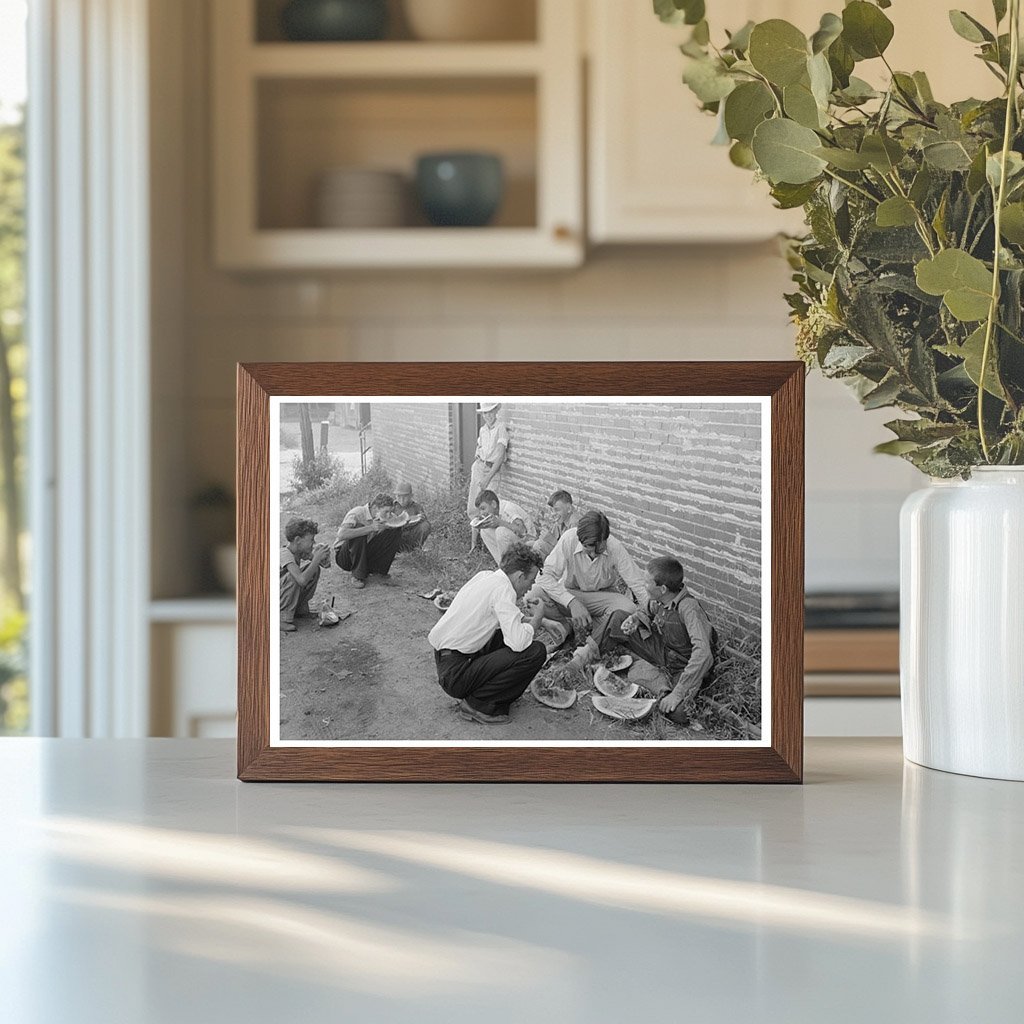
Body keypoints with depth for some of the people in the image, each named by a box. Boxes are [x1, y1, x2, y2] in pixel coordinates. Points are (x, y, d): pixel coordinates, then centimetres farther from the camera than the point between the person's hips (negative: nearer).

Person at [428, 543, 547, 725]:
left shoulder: (485, 576, 11)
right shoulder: (502, 588, -17)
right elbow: (518, 642, -25)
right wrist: (536, 618, -7)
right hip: (454, 673, -10)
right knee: (535, 652, -15)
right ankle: (477, 703, -7)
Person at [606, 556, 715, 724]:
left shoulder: (688, 608, -35)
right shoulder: (656, 600, -11)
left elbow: (703, 653, -45)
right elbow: (648, 613, 16)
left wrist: (678, 693, -44)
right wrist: (636, 618, -11)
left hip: (685, 664, -6)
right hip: (663, 650, 7)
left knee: (677, 713, -34)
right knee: (618, 618, -1)